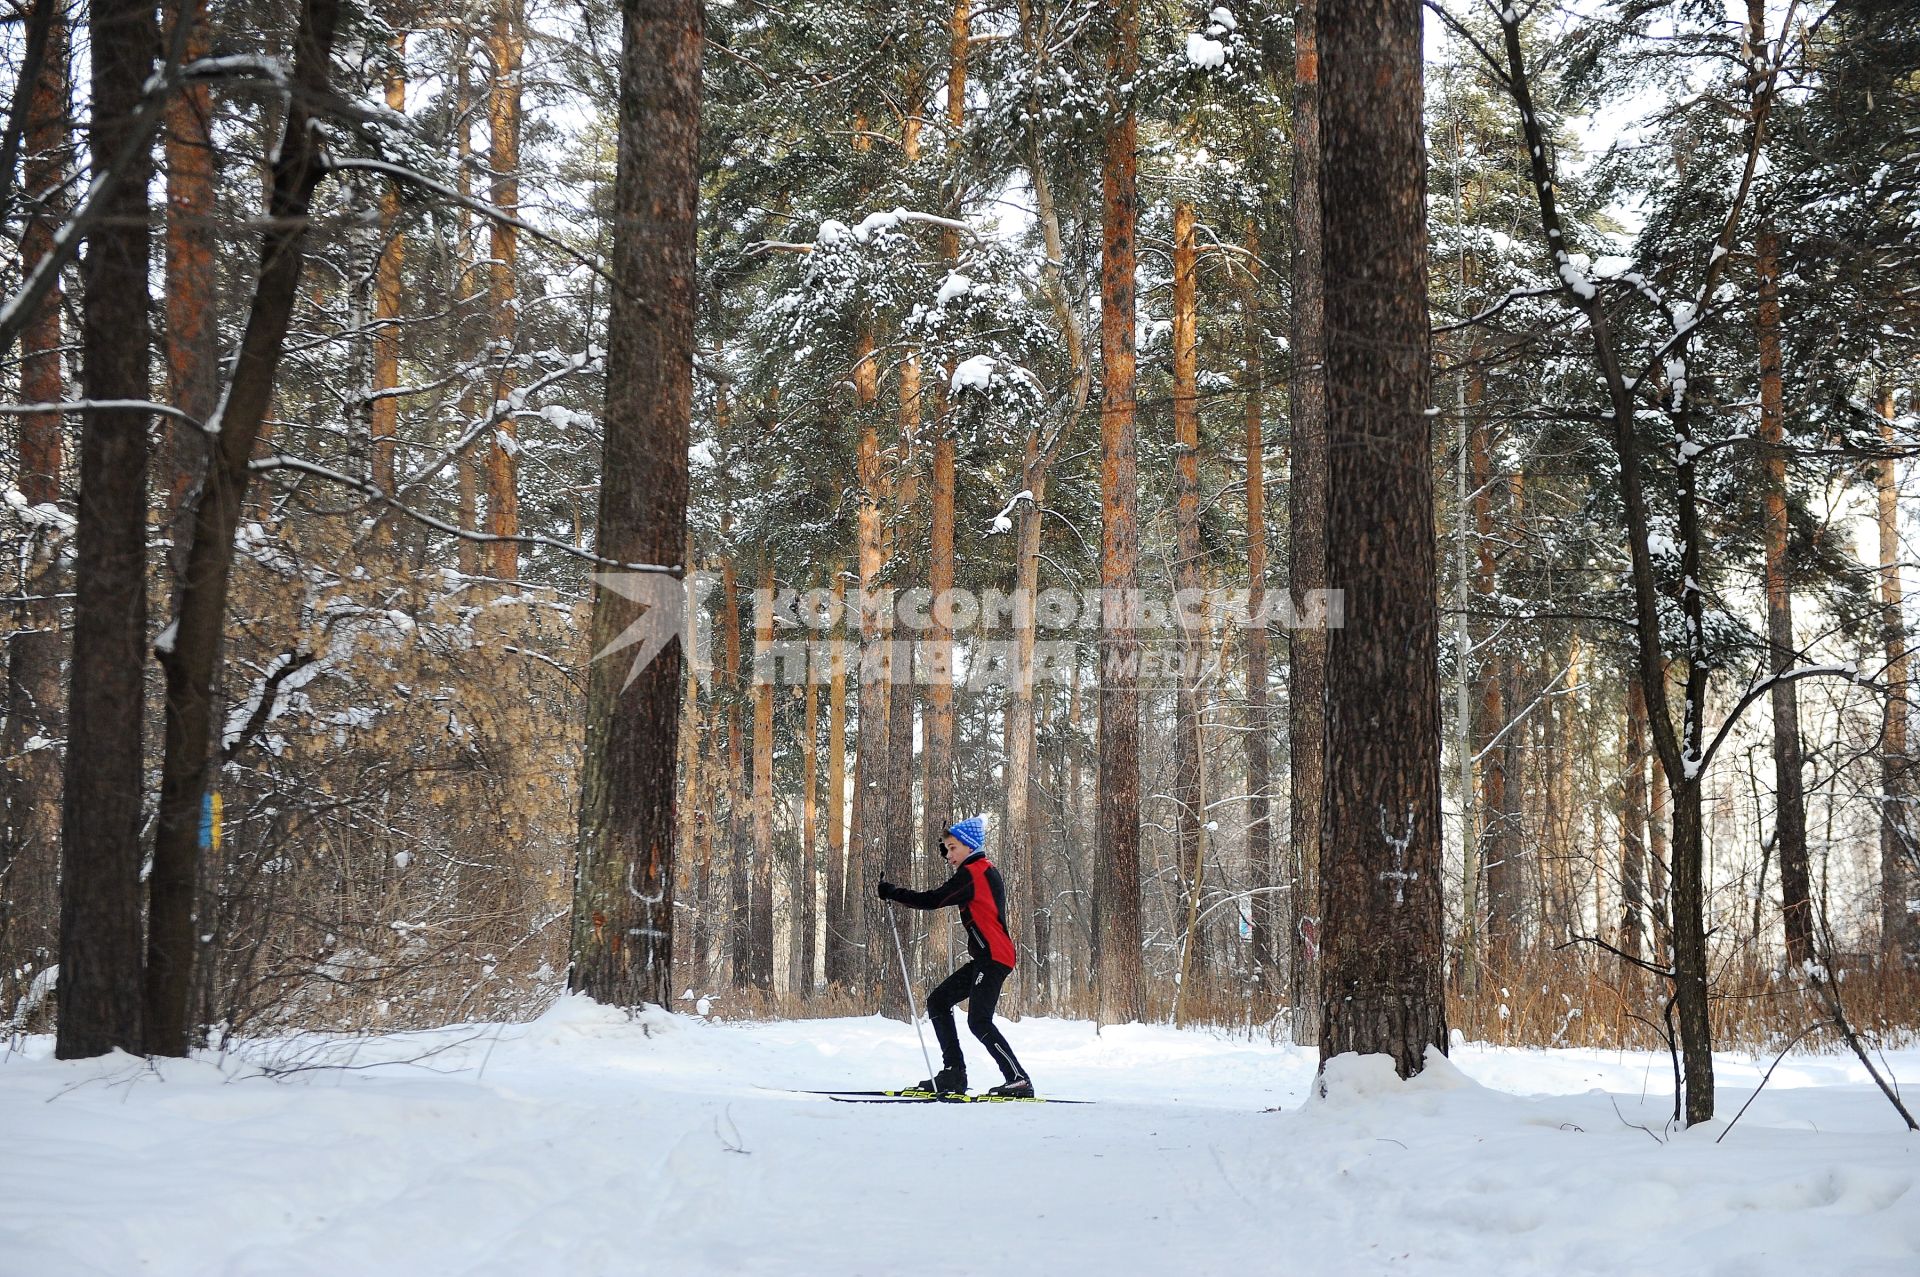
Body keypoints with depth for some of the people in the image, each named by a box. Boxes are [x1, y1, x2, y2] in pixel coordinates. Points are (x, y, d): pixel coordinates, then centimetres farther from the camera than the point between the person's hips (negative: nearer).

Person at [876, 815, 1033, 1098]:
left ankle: (1019, 1080, -13)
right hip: (986, 957, 11)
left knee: (979, 1021, -15)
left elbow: (932, 900, -16)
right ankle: (953, 1074, 6)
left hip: (993, 957, -11)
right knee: (938, 1001, 10)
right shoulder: (985, 870, 19)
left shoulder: (972, 873, -11)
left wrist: (891, 892, -6)